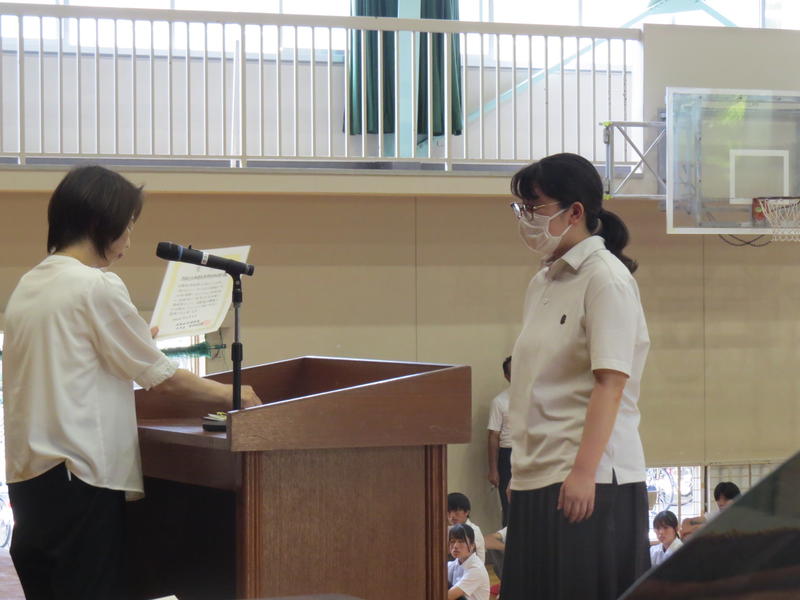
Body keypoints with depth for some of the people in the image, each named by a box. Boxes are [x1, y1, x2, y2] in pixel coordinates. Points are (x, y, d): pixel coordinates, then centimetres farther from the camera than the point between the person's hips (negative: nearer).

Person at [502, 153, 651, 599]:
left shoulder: (606, 278, -8)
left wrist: (583, 471, -23)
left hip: (590, 479, -8)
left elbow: (611, 382, -16)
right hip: (538, 478, 8)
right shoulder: (542, 283, 16)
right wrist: (520, 472, 16)